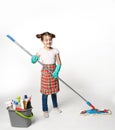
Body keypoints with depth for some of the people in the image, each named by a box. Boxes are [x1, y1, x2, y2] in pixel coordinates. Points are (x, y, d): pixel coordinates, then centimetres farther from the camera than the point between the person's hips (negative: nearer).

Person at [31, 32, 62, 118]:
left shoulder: (55, 51, -4)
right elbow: (33, 61, -4)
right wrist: (33, 59, -27)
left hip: (54, 72, 2)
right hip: (45, 73, -2)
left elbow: (59, 63, -5)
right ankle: (45, 110, 17)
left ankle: (55, 106, 37)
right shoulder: (41, 51, -6)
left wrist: (56, 72, -20)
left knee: (54, 91, 16)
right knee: (45, 92, 3)